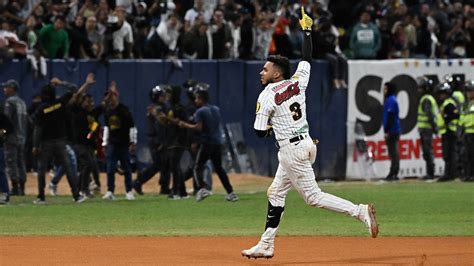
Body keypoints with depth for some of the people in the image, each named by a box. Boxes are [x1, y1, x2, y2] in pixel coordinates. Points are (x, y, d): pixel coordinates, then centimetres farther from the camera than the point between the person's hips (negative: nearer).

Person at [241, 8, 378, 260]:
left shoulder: (267, 96, -13)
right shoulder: (297, 82, 5)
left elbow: (260, 132, -12)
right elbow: (306, 58, 19)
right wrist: (306, 29, 28)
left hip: (291, 150, -9)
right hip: (306, 144, 9)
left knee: (313, 197, -6)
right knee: (275, 193, 15)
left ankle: (361, 212, -16)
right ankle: (265, 245, 18)